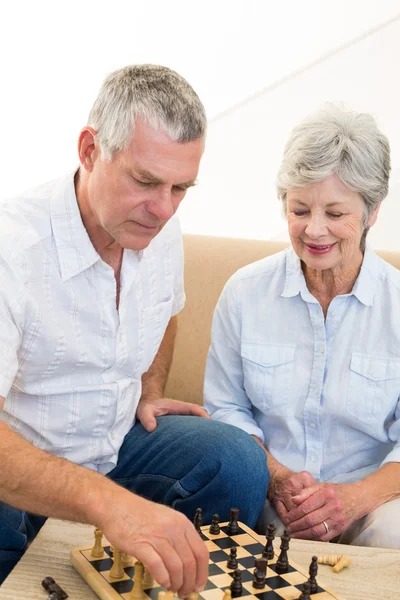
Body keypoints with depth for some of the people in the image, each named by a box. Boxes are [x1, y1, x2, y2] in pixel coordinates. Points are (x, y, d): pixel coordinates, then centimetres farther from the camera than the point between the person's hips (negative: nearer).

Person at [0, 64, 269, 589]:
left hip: (119, 441, 6)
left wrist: (151, 392, 9)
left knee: (241, 462, -15)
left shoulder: (162, 231, -4)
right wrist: (106, 502, -54)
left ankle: (195, 580, 9)